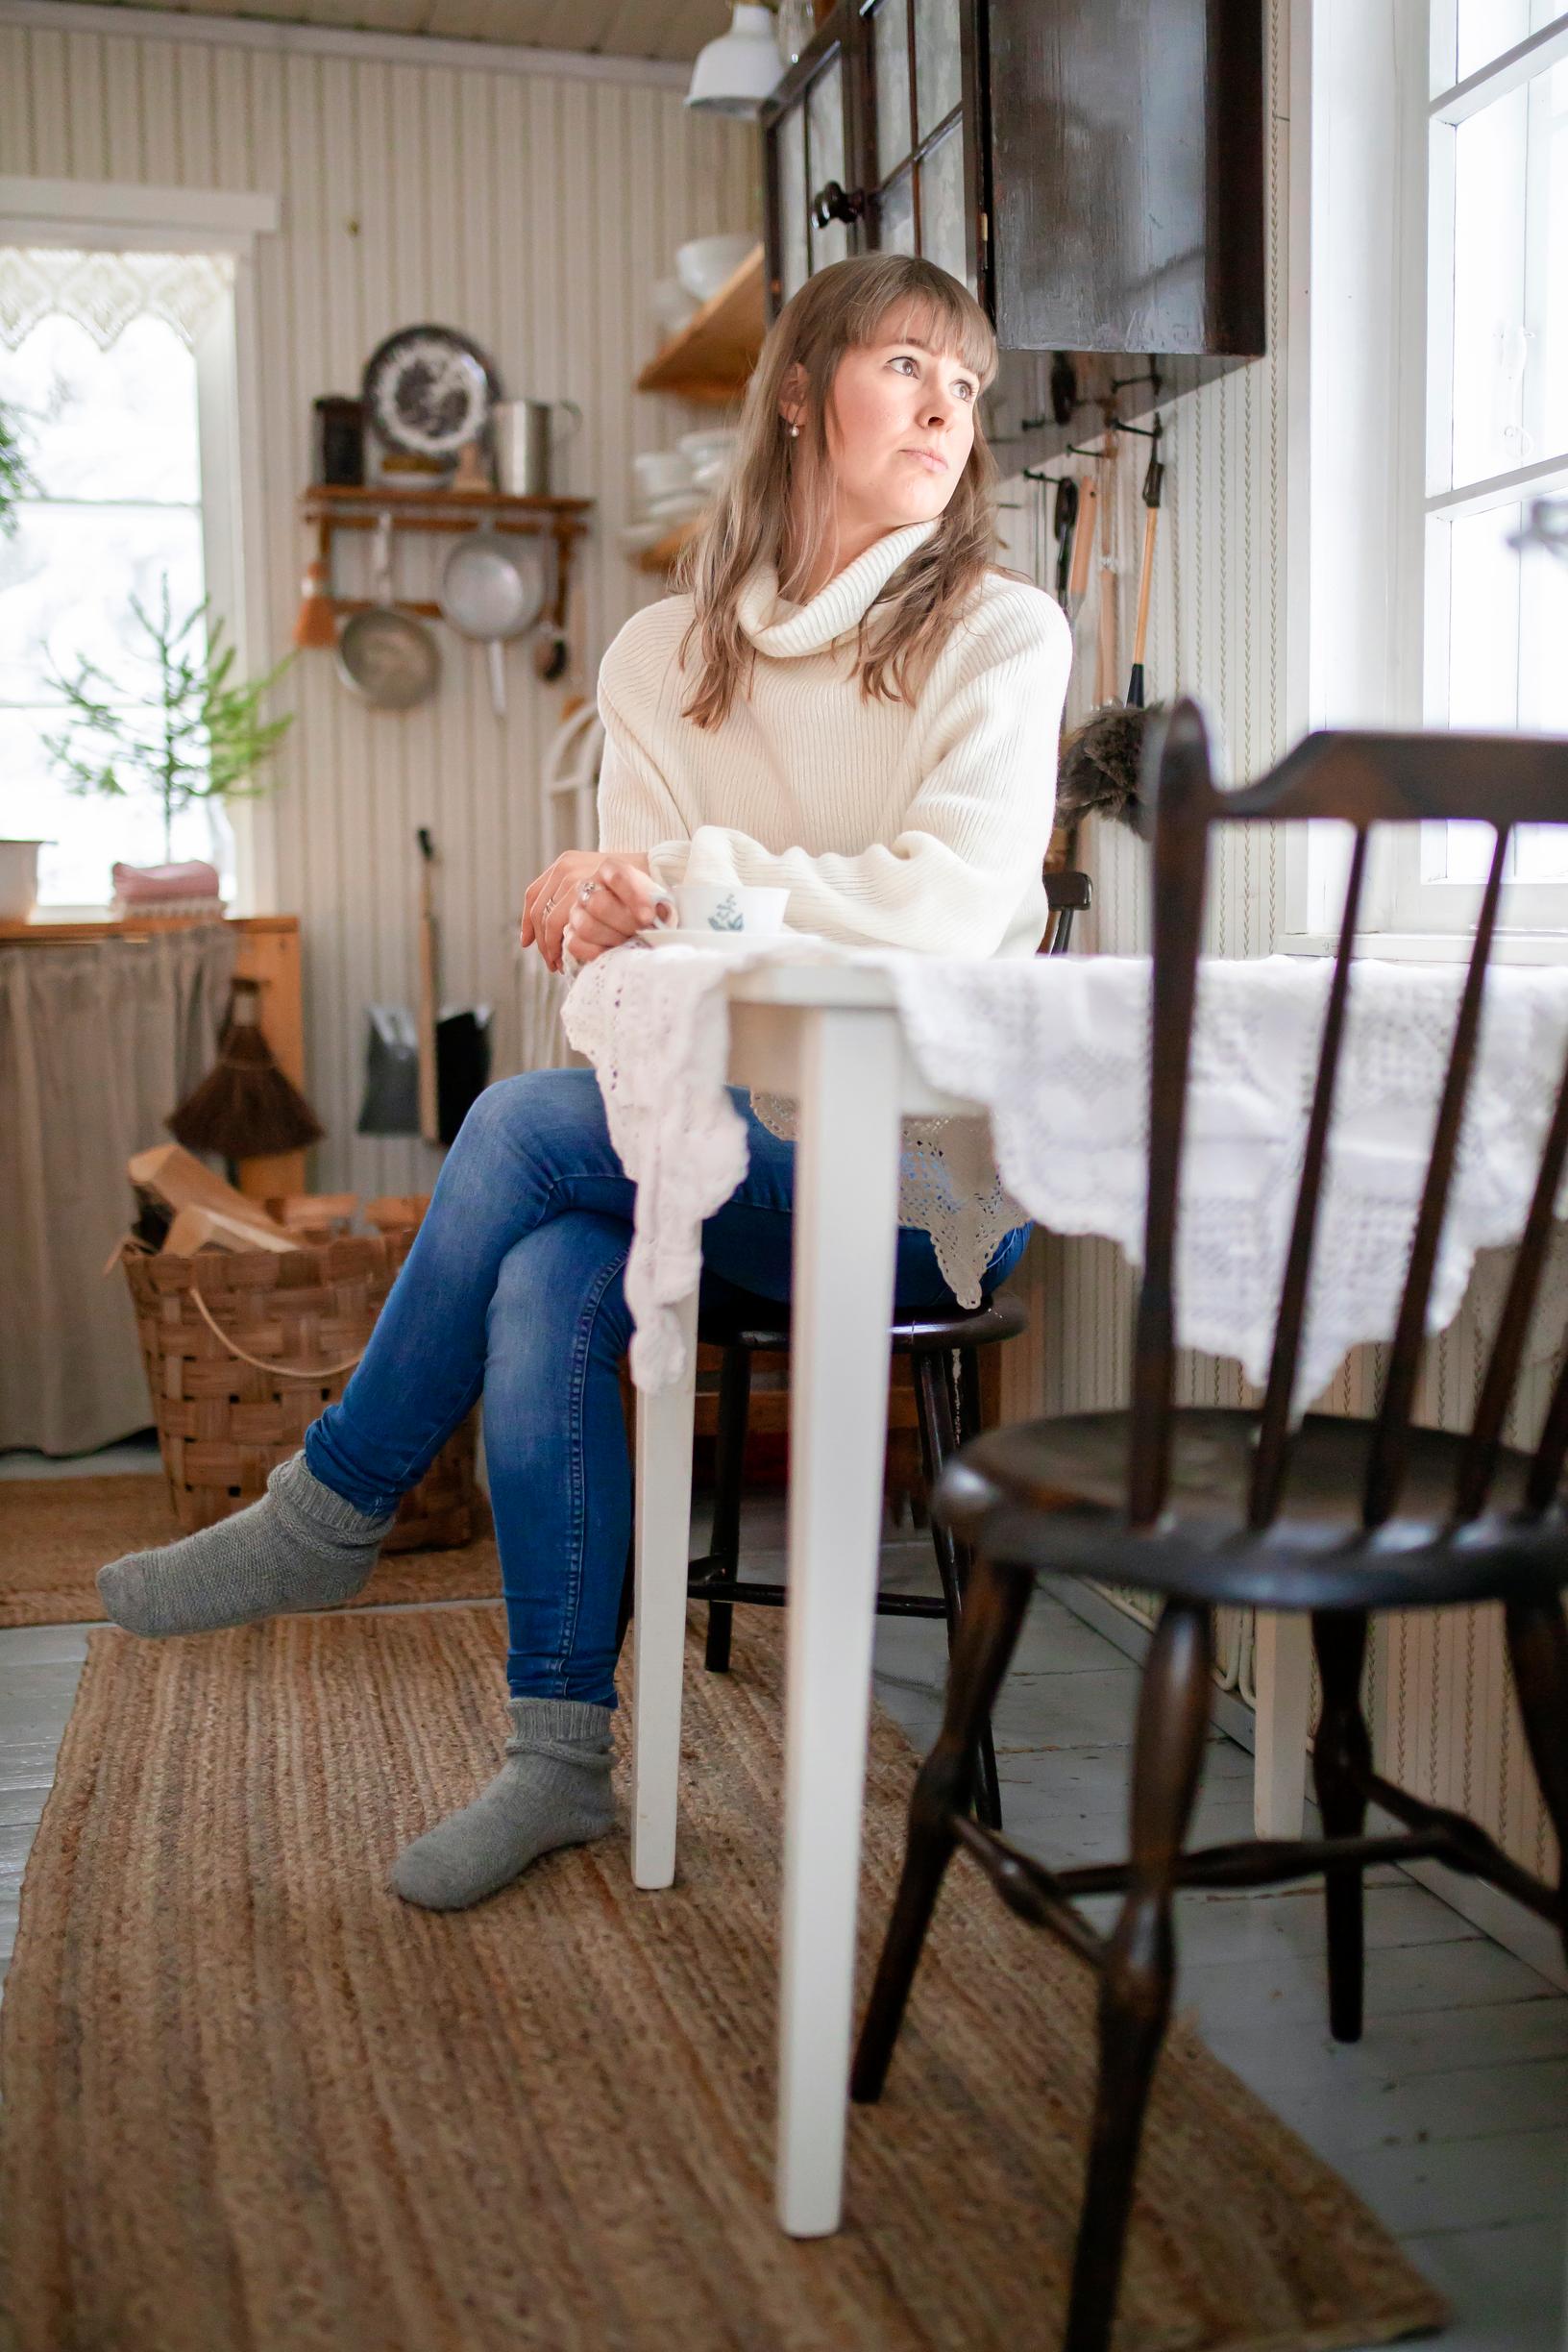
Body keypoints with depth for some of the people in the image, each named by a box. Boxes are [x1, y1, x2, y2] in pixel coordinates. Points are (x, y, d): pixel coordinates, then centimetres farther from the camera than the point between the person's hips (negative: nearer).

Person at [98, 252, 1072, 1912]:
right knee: (546, 1284, -27)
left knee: (530, 1123, -24)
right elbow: (630, 951, 5)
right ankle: (561, 1755, -15)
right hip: (744, 1156, 4)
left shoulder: (998, 631, -1)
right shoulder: (666, 654, 12)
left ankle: (335, 1510, -3)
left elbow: (949, 908, -16)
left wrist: (683, 875, -16)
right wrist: (615, 918, -19)